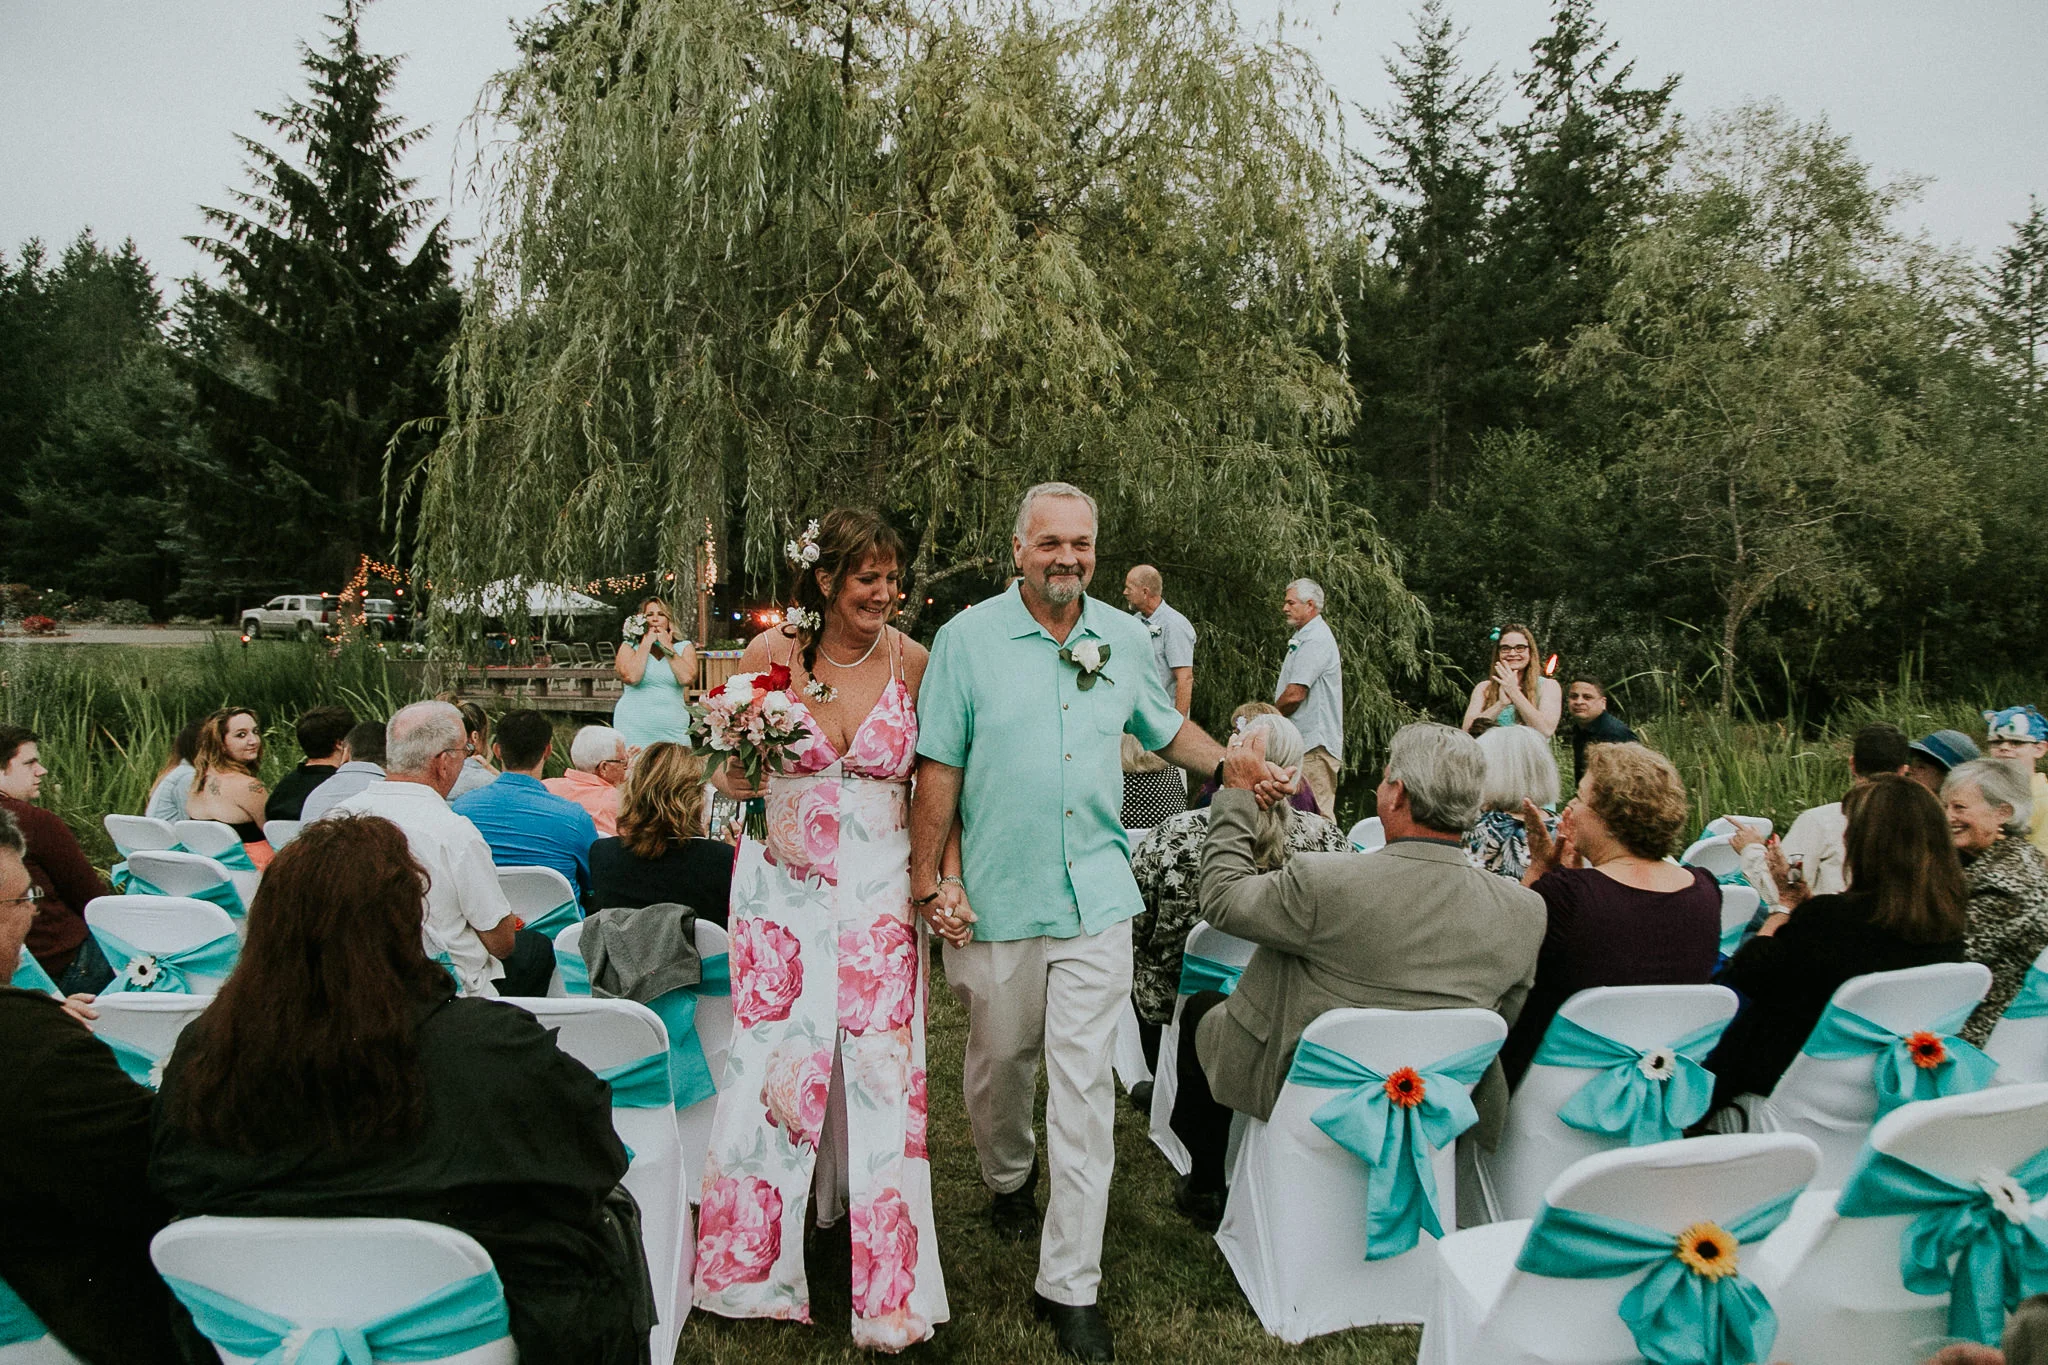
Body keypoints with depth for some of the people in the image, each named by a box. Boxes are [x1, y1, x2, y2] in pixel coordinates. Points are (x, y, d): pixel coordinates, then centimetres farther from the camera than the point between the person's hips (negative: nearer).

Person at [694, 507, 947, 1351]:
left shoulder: (911, 660, -3)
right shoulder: (772, 652, -4)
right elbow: (730, 777, 6)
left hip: (878, 894, 0)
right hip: (784, 889, 0)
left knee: (879, 1076, 1)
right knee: (773, 1065, 4)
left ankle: (886, 1288, 18)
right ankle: (755, 1265, 27)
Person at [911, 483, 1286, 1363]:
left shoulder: (1125, 638, 5)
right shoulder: (968, 639, -5)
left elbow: (1165, 727, 21)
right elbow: (939, 768, -5)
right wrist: (928, 881, -8)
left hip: (1096, 896, 1)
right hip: (996, 895, -1)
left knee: (1083, 1085, 0)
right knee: (1000, 1060, 17)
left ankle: (1069, 1283, 10)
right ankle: (1008, 1179, 48)